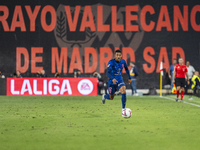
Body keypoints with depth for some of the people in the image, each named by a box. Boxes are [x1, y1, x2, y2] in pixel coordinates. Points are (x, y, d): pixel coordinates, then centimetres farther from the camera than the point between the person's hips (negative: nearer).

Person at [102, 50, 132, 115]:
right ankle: (104, 96, 50)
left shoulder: (123, 62, -6)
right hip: (112, 82, -3)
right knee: (111, 98, 11)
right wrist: (112, 79, -50)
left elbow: (126, 69, 16)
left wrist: (129, 78, 21)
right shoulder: (111, 62, -22)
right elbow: (108, 73, -32)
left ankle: (123, 109, -14)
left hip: (119, 81, 3)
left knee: (124, 92, -25)